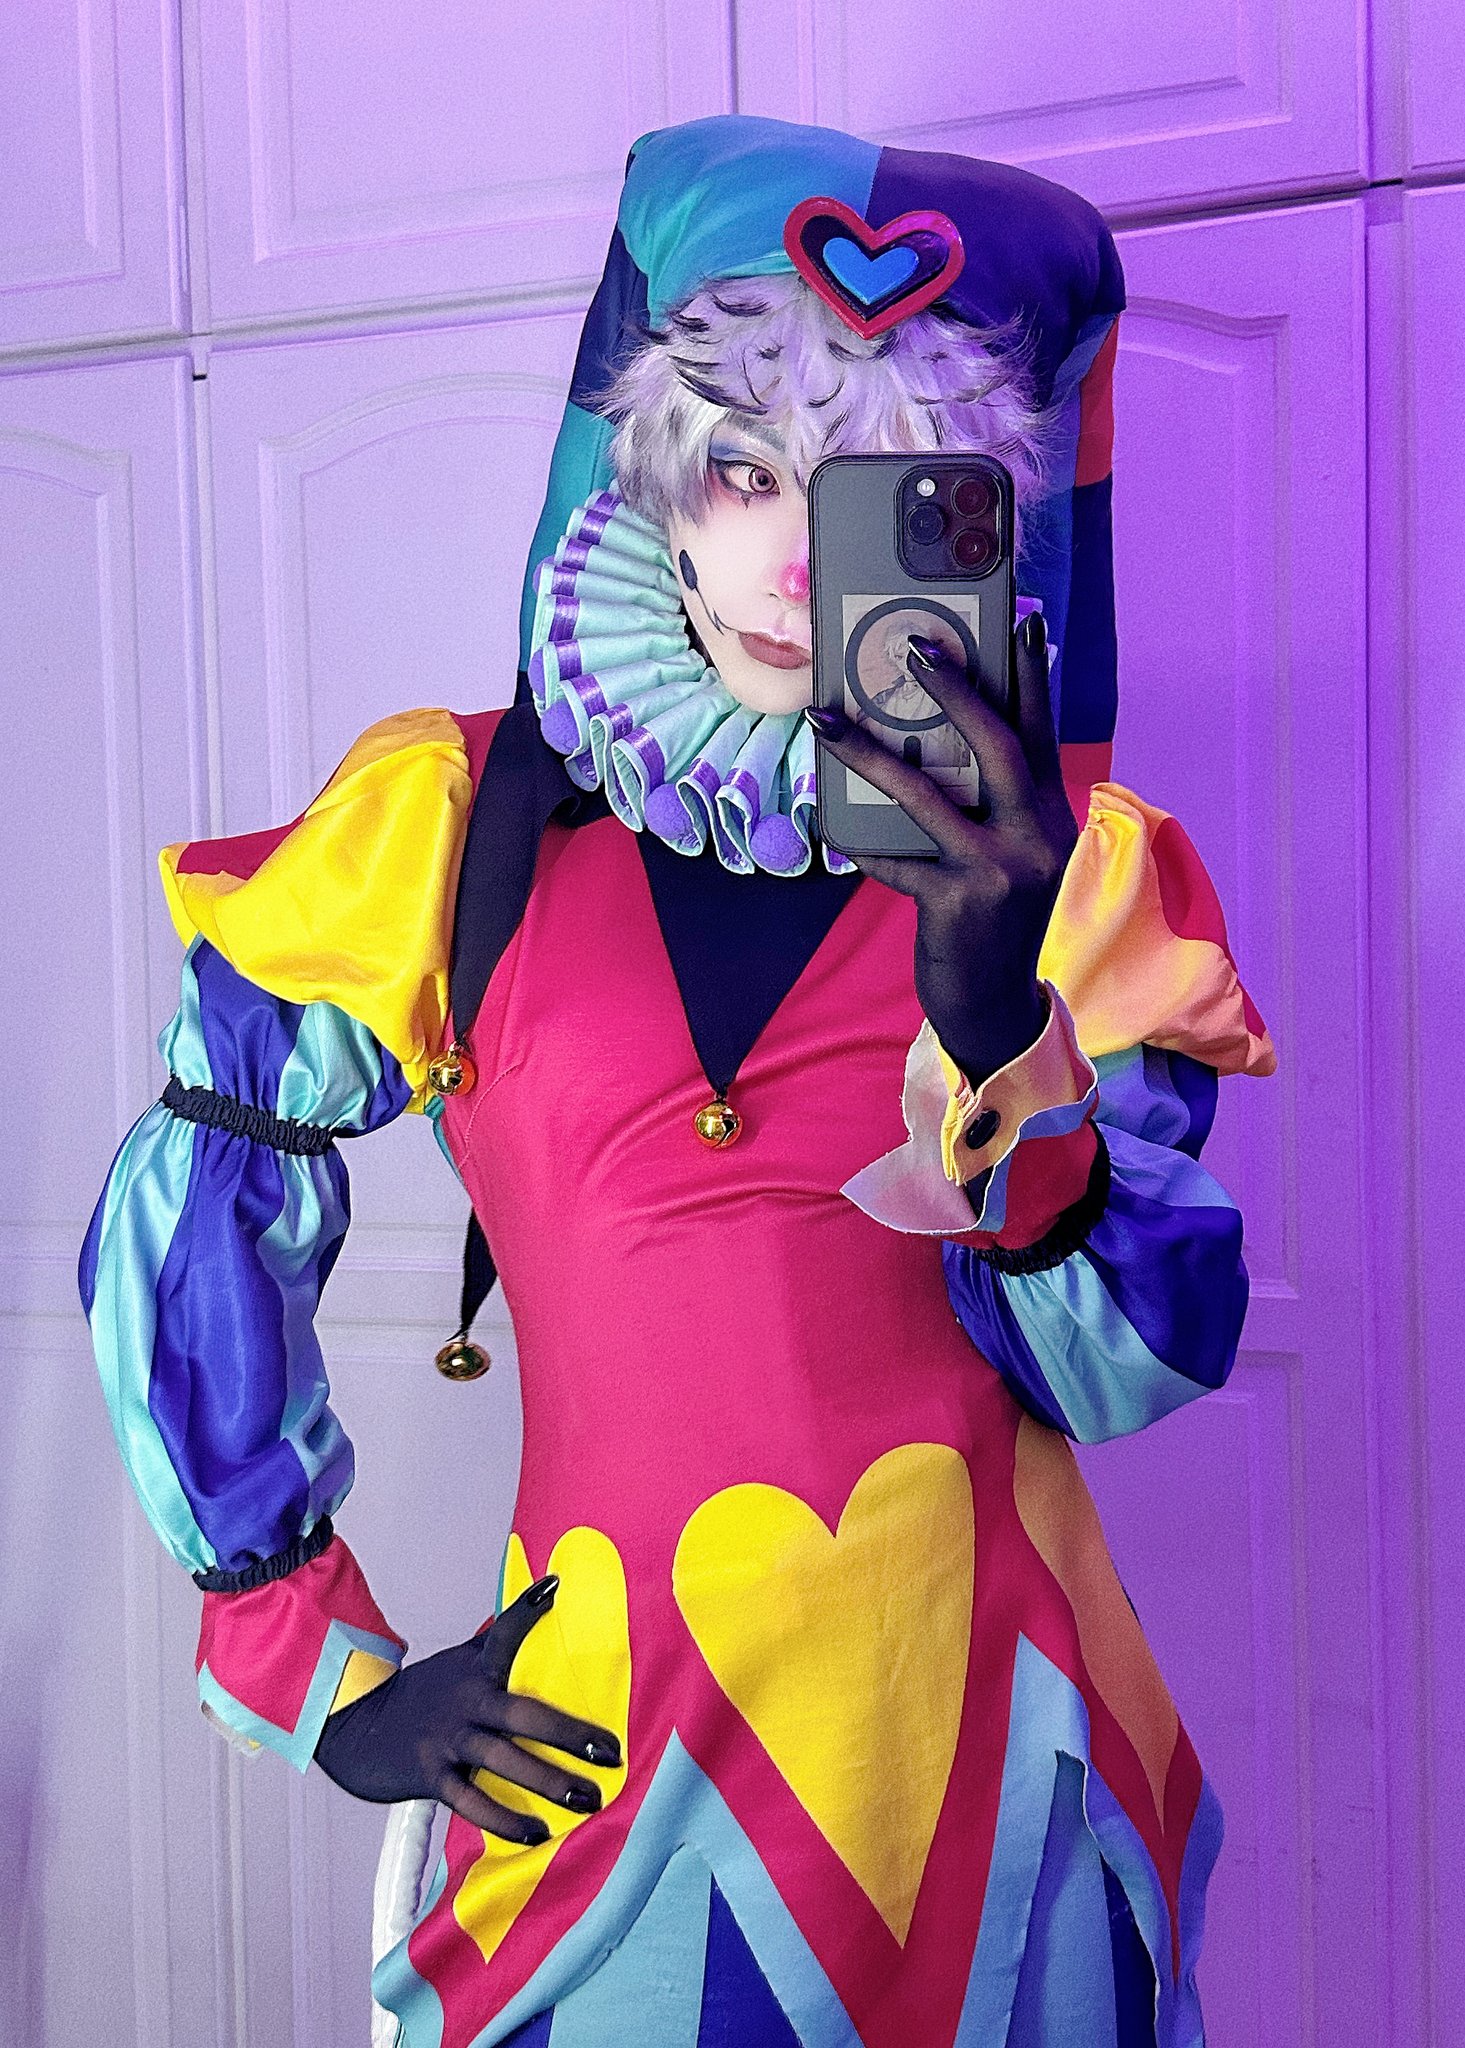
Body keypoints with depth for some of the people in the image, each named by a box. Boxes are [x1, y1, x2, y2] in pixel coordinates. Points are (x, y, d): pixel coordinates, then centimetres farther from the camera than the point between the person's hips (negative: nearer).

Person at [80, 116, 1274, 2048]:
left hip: (994, 1777, 1)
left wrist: (999, 1018, -26)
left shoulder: (1077, 869, -2)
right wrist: (318, 1670, 0)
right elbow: (188, 1230, 2)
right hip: (611, 1760, 0)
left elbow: (1124, 1373, -10)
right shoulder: (462, 827, -3)